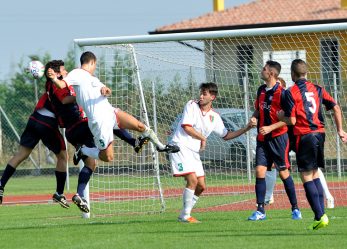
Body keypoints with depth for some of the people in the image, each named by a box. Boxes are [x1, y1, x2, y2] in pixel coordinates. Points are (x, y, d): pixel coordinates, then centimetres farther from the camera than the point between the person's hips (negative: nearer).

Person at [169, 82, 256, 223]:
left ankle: (184, 215, 16)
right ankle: (185, 216, -12)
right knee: (192, 180, -20)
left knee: (201, 186, 4)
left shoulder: (214, 116, 10)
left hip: (194, 152, 7)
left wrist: (246, 128, 10)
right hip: (180, 147, -7)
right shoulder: (192, 105, -5)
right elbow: (186, 127, -14)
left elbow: (225, 135, 18)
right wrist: (203, 138, -3)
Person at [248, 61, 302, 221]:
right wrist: (254, 118, 2)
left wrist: (270, 128, -20)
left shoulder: (281, 93, -13)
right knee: (260, 171, -3)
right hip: (262, 138, 6)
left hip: (278, 137, -6)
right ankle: (260, 211, -2)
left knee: (284, 172, -1)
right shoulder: (261, 90, 10)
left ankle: (295, 209, 11)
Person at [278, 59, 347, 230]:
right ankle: (321, 214, 13)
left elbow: (292, 121, -12)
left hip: (304, 136, -6)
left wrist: (281, 117, 10)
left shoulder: (291, 93, -8)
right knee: (315, 175, 17)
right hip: (319, 134, 6)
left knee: (307, 177, -2)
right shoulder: (317, 89, 10)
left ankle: (319, 216, -11)